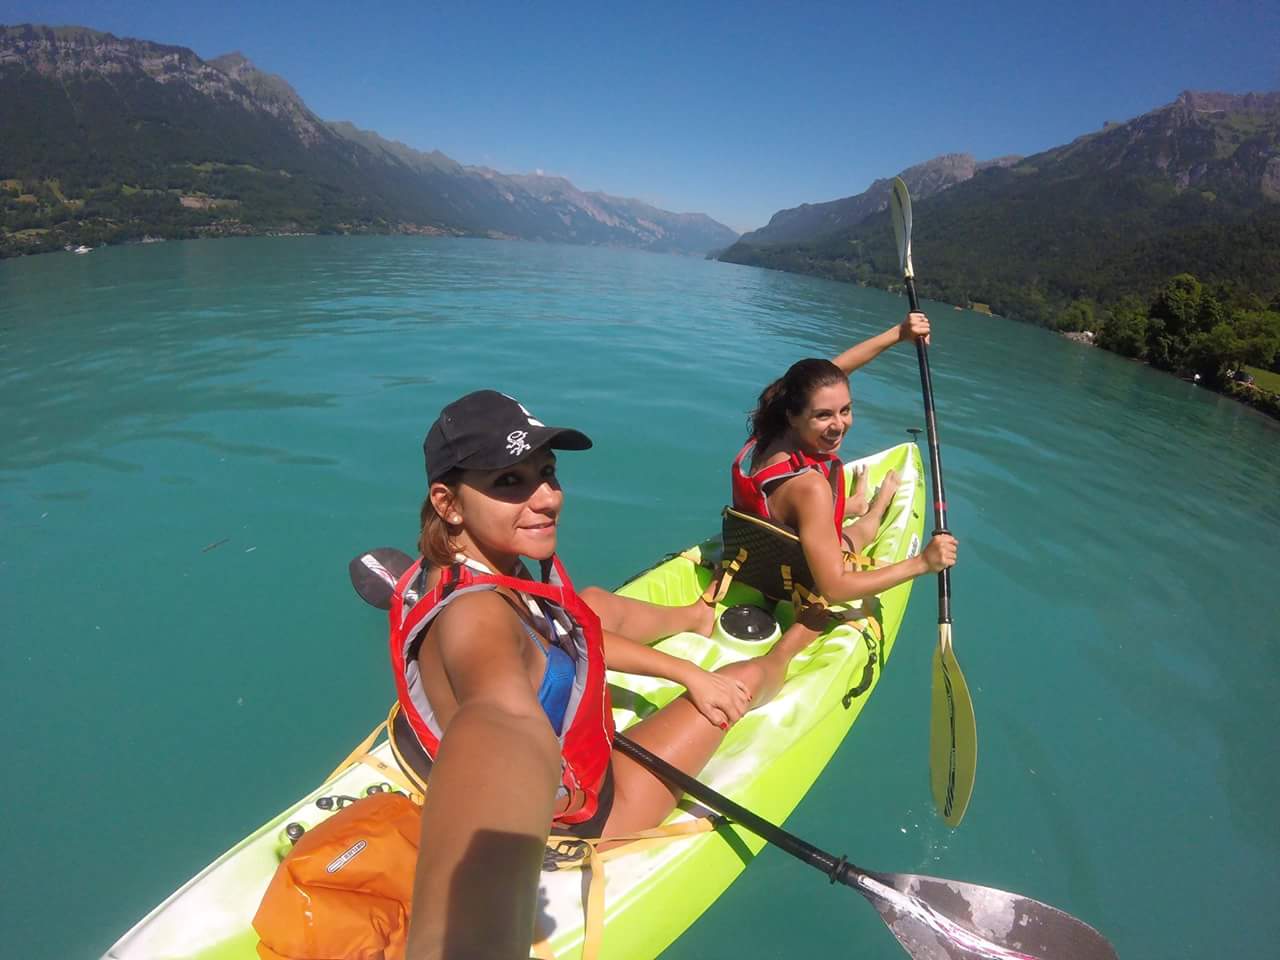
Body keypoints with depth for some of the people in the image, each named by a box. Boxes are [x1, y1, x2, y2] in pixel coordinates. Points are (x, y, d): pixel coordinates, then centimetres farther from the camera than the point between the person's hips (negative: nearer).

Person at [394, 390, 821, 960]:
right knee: (742, 679, 4)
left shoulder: (453, 565, -12)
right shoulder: (474, 617, -41)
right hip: (569, 815, -8)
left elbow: (568, 635, -4)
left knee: (595, 604, 25)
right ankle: (796, 635, 41)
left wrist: (688, 674, -8)